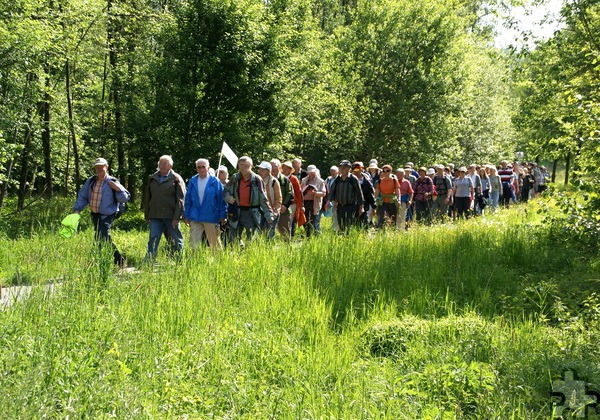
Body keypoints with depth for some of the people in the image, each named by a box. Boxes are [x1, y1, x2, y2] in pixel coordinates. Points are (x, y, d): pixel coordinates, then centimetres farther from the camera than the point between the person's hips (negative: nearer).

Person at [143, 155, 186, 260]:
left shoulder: (176, 179, 1)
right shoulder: (152, 179, 15)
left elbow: (180, 199, -5)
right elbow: (147, 198, 20)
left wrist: (176, 217, -12)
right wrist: (147, 216, 15)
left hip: (171, 217, -3)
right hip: (155, 216, 3)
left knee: (176, 242, 4)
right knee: (153, 240, -6)